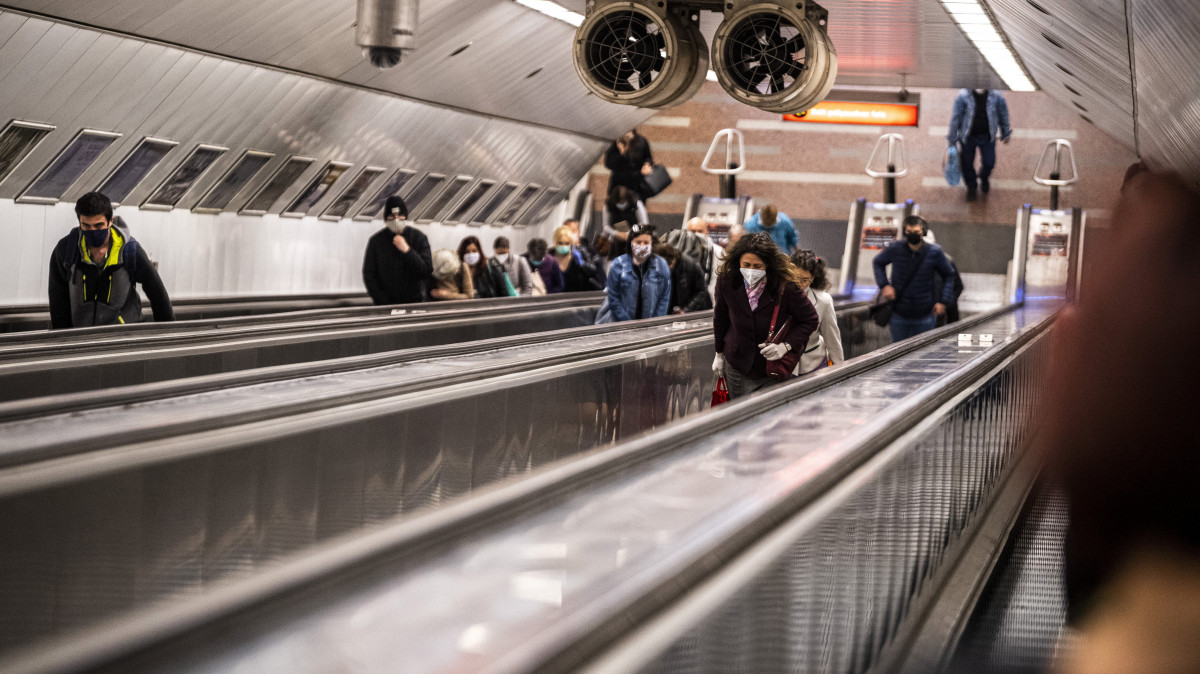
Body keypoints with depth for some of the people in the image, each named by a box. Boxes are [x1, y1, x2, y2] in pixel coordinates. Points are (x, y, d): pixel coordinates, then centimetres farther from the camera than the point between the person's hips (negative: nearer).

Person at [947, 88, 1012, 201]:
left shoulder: (996, 96, -17)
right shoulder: (963, 97, -23)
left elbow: (1003, 115, 0)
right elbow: (955, 117, -10)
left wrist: (1005, 134, 12)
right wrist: (952, 138, -3)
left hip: (987, 136, 1)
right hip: (967, 136, -1)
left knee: (989, 162, 10)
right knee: (967, 163, 11)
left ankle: (984, 179, 47)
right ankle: (971, 187, 42)